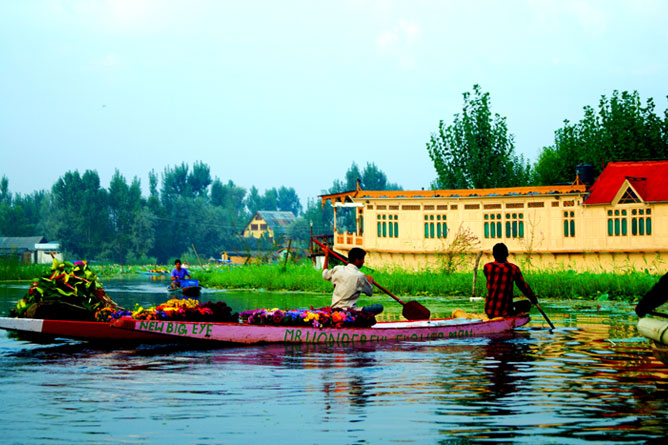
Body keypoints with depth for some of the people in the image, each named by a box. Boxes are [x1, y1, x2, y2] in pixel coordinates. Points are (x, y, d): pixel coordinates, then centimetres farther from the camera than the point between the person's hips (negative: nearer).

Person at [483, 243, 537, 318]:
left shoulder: (487, 267, -4)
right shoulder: (513, 269, -9)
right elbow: (523, 286, 2)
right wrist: (533, 298, 18)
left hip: (489, 311, 3)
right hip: (505, 311, -3)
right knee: (526, 304, 22)